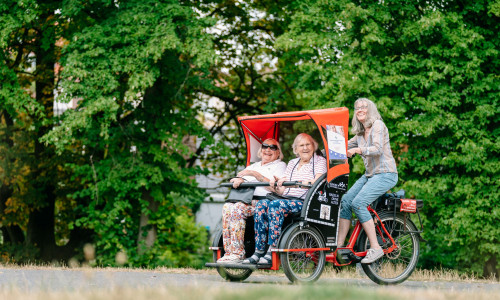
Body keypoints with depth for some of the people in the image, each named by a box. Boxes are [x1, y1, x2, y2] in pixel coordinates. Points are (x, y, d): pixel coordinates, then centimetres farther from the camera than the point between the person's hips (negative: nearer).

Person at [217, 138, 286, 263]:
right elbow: (233, 179, 21)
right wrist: (239, 179, -4)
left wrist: (254, 174, -9)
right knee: (227, 207, -25)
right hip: (247, 200, 6)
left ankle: (237, 253, -33)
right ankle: (229, 252, -30)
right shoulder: (254, 165, 32)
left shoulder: (280, 165, 13)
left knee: (238, 209, -31)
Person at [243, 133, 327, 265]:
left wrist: (293, 182, -21)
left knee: (275, 205, -32)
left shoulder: (320, 161, 8)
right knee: (262, 204, -22)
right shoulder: (292, 163, 26)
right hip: (286, 200, 6)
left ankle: (272, 254, -35)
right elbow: (283, 191, 18)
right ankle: (259, 251, -25)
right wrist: (276, 186, -6)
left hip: (304, 202, -6)